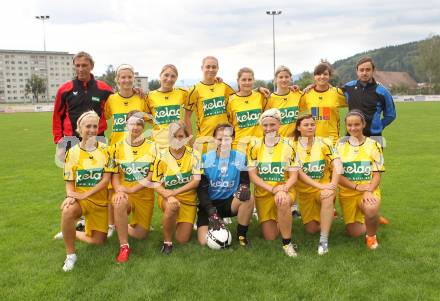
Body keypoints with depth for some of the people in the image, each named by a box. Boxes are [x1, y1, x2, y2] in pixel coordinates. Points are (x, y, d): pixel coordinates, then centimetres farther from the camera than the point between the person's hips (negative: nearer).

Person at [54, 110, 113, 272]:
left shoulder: (105, 150, -4)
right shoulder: (72, 152, -3)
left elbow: (106, 179, -11)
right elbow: (69, 182, -2)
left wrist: (85, 195, -21)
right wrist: (70, 196, -24)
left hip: (100, 200, 2)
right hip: (79, 198, -1)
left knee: (98, 241, 4)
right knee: (67, 211, -37)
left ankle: (70, 233, 33)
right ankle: (70, 254, -17)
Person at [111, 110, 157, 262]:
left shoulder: (152, 147, -1)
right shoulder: (118, 147, 1)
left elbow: (152, 176, -8)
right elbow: (114, 175, -3)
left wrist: (131, 189, -18)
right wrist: (119, 191, -23)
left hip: (145, 194, 1)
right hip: (124, 193, -1)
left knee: (141, 235, 2)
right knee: (120, 203, -37)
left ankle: (121, 226, 35)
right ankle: (124, 246, -23)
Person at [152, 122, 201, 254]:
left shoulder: (193, 155, -7)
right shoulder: (162, 157, -7)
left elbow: (196, 181, -14)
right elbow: (157, 185, -6)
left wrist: (175, 192, -25)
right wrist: (168, 195, -27)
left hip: (189, 199, 1)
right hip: (167, 198, -1)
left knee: (183, 240, -2)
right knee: (172, 205, -38)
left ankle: (183, 224, 33)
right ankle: (167, 241, -16)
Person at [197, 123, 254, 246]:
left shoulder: (240, 157, -1)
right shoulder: (205, 158, -5)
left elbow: (244, 182, 4)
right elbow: (202, 189, -7)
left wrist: (244, 188, -24)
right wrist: (212, 212, -20)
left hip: (230, 202, 1)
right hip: (209, 204, -1)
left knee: (248, 198, -32)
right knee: (204, 241, -20)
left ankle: (241, 235, -10)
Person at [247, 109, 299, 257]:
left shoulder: (288, 145, -4)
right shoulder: (255, 145, -3)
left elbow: (294, 175, -5)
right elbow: (252, 175, -6)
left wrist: (283, 189, -26)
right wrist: (273, 188, -20)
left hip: (284, 191, -2)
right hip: (263, 193, 2)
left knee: (283, 202, -38)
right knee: (269, 237, 1)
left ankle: (287, 243, -18)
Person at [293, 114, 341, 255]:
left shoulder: (324, 143, -5)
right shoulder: (294, 146, -7)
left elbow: (337, 165, -16)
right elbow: (299, 173, -15)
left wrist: (332, 186, -32)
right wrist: (321, 186, -26)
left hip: (325, 187, -1)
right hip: (304, 190, 1)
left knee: (328, 198, -37)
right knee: (311, 229, 2)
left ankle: (324, 240, -28)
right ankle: (327, 214, 36)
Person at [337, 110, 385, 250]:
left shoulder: (373, 145, 0)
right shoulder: (340, 145, 1)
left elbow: (377, 175, -3)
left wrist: (368, 191, -22)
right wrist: (356, 186, -17)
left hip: (369, 190, -2)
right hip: (347, 192, 2)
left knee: (371, 209, -35)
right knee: (355, 232, -5)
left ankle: (371, 235, -2)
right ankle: (373, 219, 31)